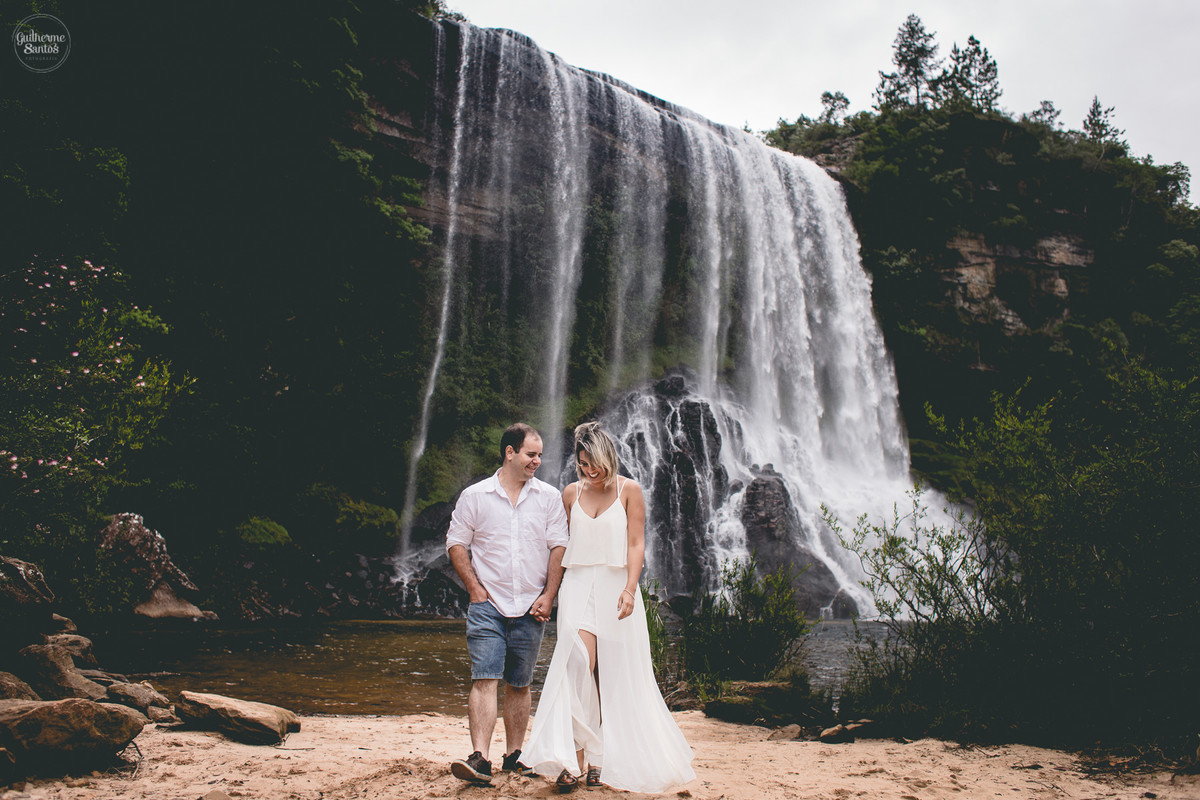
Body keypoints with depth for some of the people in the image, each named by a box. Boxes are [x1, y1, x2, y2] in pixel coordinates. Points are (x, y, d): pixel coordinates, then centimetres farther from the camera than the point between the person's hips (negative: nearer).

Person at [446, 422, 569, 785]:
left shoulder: (549, 497, 6)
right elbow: (456, 542, 5)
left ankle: (514, 755, 18)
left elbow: (558, 547, 4)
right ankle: (480, 758, -14)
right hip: (488, 604, -2)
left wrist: (548, 595, -4)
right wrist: (475, 589, -3)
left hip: (531, 606, 2)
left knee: (519, 685, 9)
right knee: (485, 679, -11)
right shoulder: (475, 496, 1)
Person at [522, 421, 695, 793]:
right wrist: (553, 589, 15)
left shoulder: (629, 490, 1)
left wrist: (630, 589, -15)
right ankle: (574, 758, -15)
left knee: (613, 675, 2)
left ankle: (602, 758, 16)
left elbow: (636, 543, -3)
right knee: (579, 664, -17)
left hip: (615, 586, -1)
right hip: (578, 586, 1)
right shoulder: (571, 493, 9)